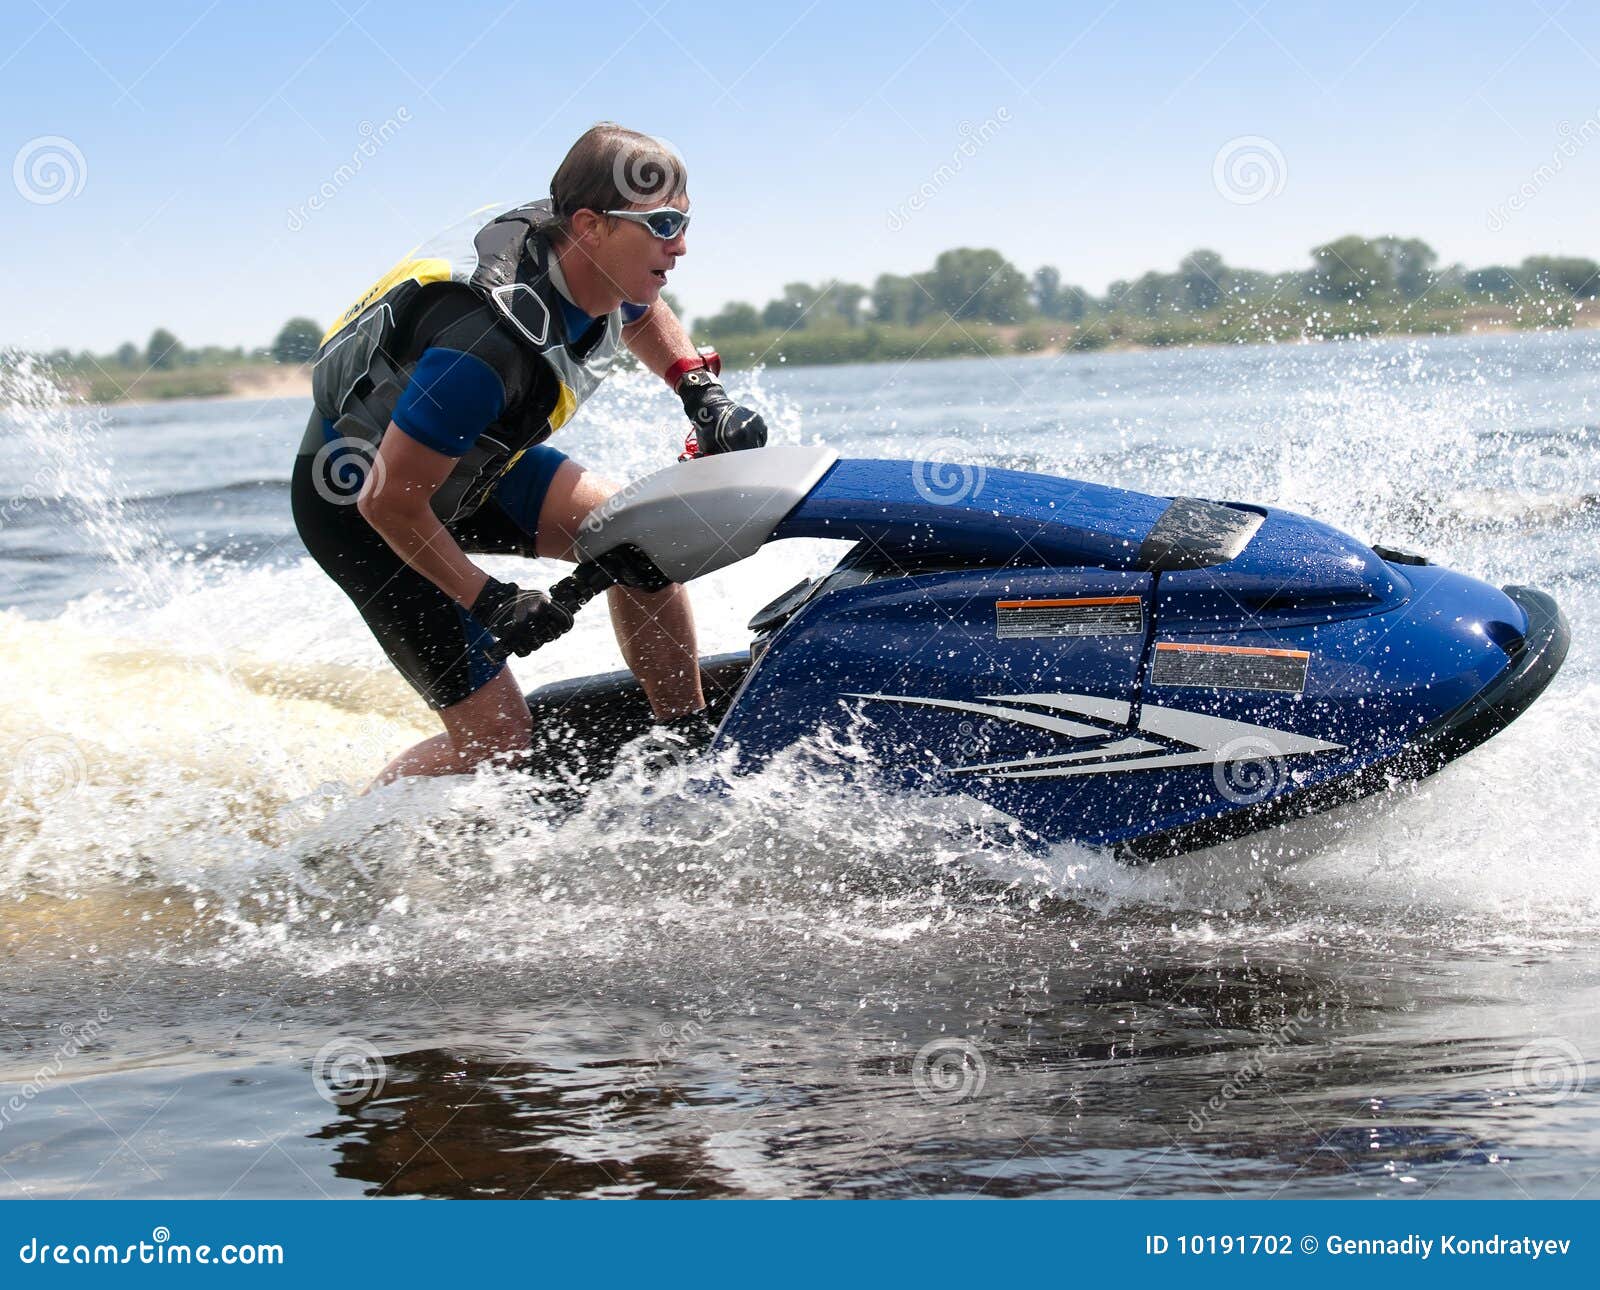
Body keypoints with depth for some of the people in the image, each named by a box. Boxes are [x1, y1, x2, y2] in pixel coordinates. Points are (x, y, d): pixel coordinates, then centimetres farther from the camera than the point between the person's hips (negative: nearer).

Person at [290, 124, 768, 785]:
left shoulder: (587, 263, -13)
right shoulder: (489, 342, -39)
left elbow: (643, 315, 15)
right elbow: (389, 502, -31)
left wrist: (703, 394, -3)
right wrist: (489, 601, -21)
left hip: (472, 461, 8)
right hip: (356, 501, -8)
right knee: (500, 739, -9)